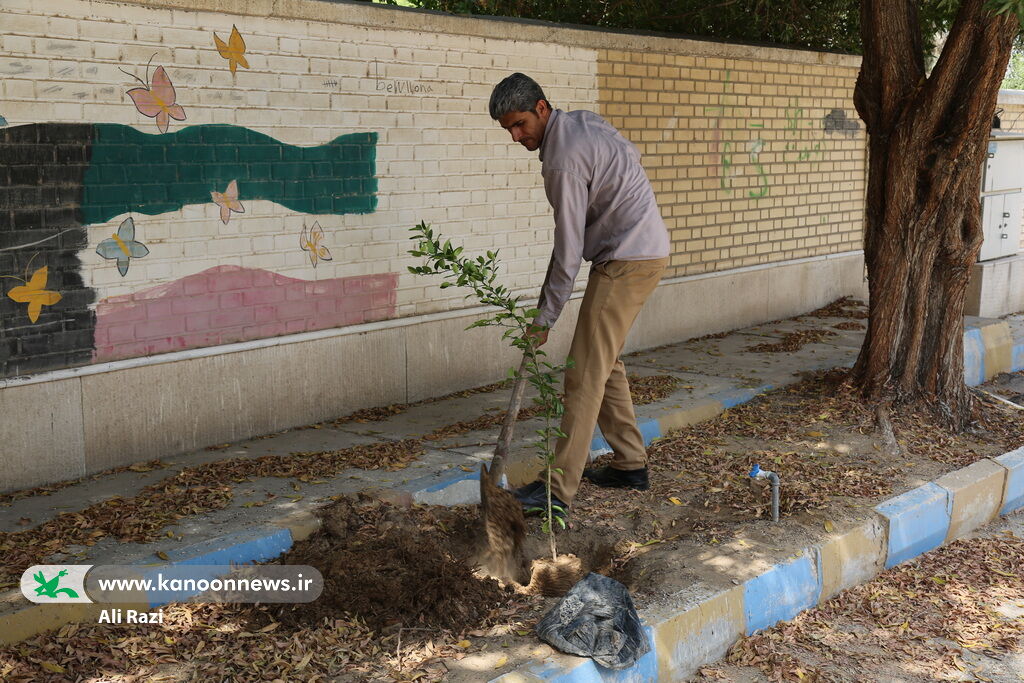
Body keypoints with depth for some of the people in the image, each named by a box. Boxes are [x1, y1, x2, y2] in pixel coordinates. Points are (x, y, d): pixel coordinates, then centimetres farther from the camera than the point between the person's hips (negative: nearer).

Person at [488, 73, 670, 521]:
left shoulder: (563, 160, -20)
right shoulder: (584, 121, 8)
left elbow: (568, 249, -19)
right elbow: (631, 155, 22)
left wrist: (544, 317, -12)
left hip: (627, 261, -10)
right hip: (644, 247, 10)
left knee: (585, 372, -11)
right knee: (604, 362, 16)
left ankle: (560, 488, -10)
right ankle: (630, 464, 22)